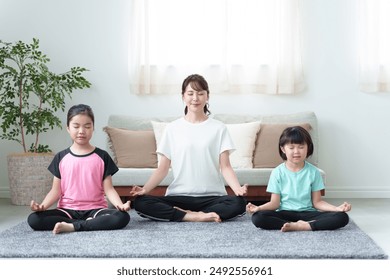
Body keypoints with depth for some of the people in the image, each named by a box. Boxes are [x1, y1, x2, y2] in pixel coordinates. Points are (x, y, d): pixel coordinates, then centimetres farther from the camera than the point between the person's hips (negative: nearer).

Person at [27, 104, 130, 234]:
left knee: (122, 217, -31)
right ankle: (90, 223, -22)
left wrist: (120, 205, -20)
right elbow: (56, 190, 5)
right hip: (67, 210, 1)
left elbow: (108, 189, 0)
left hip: (95, 209, -1)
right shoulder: (61, 157, 7)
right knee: (33, 219, -25)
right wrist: (42, 206, -14)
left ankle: (71, 226, -25)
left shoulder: (102, 156, 4)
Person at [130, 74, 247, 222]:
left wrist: (238, 189, -21)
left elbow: (225, 166, -1)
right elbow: (163, 168, 5)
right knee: (140, 202, -25)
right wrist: (145, 189, -14)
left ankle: (181, 214, -21)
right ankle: (197, 217, -23)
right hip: (178, 196, 1)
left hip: (211, 196, -1)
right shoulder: (172, 128, 8)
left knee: (238, 203, -32)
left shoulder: (219, 128, 6)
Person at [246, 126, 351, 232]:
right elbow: (275, 203, -1)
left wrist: (337, 208, -13)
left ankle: (298, 226, -27)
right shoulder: (278, 172, 1)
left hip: (307, 213, 1)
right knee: (257, 217, -31)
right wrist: (258, 208, -20)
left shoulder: (313, 172, 3)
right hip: (285, 213, -1)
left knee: (342, 217, -23)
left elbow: (317, 202, 4)